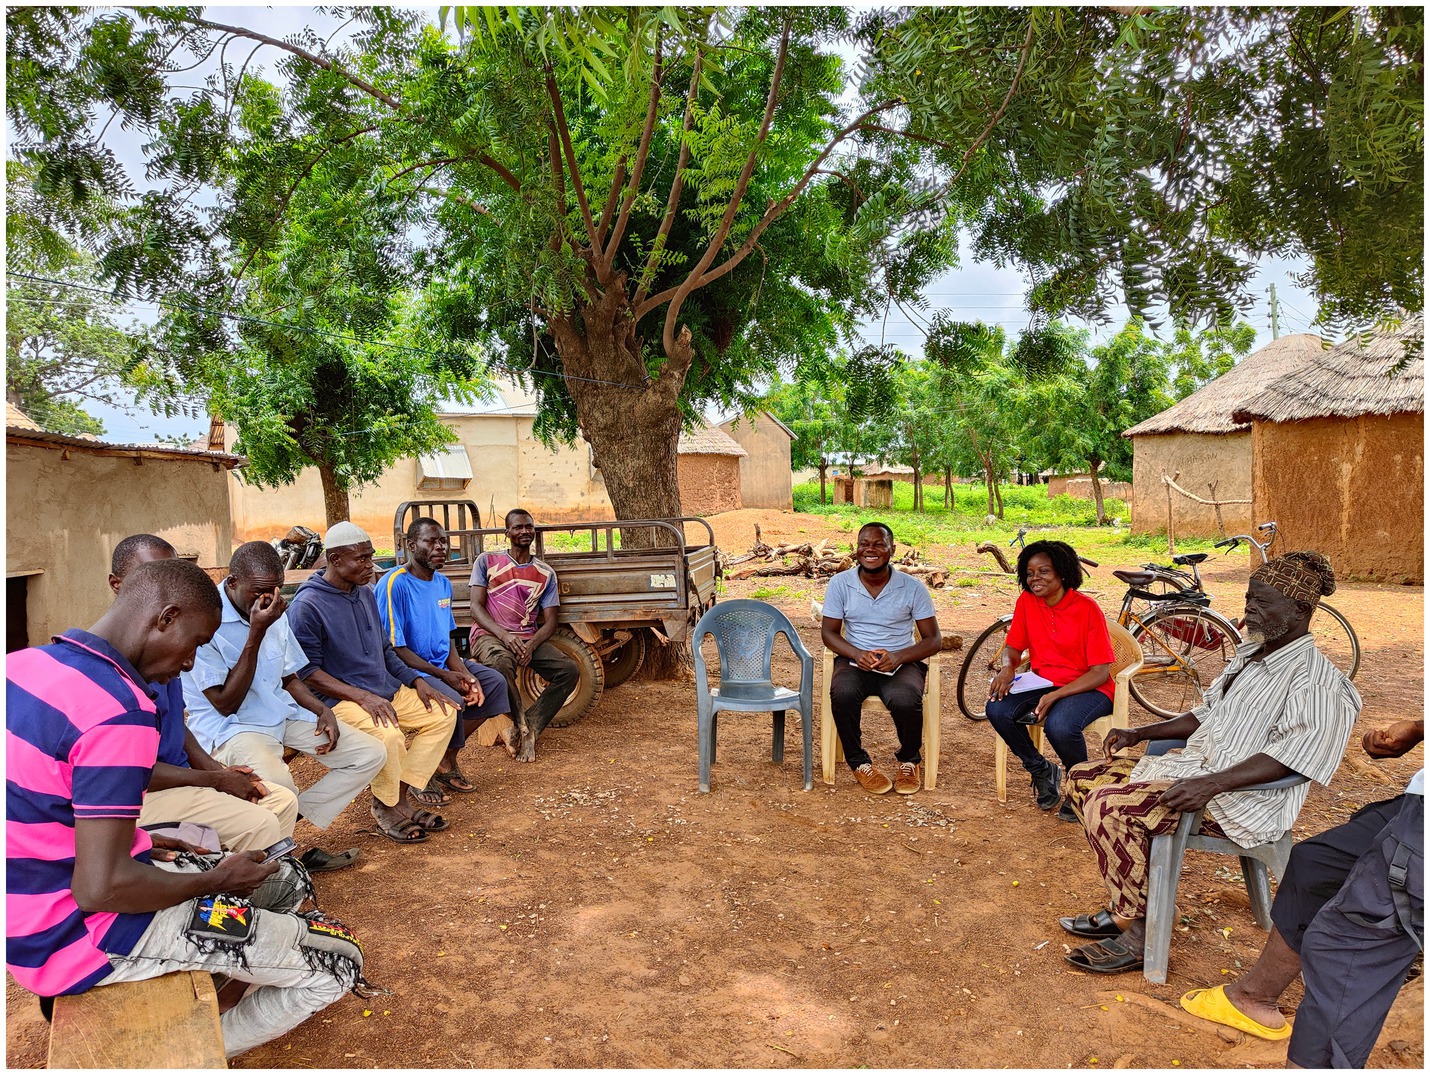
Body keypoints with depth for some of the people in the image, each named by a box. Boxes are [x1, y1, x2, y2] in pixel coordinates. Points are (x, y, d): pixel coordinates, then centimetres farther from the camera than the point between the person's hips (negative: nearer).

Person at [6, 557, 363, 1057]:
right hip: (79, 939, -9)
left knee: (288, 881, 19)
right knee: (337, 960, -5)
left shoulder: (25, 663, 2)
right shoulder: (119, 709, -27)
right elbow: (101, 888, -29)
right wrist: (215, 881, -12)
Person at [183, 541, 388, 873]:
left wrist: (323, 711, -2)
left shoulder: (274, 613, 7)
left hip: (284, 714, 8)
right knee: (277, 784, -38)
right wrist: (256, 634, -25)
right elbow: (226, 704, -19)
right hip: (228, 725, -8)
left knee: (371, 754, -1)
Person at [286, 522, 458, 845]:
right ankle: (386, 806, -7)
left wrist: (416, 680, 3)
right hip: (341, 699, -9)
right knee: (389, 735, -33)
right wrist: (363, 697, -25)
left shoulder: (365, 593, 11)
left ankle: (402, 790, -5)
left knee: (444, 713, -2)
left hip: (386, 689, 9)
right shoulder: (307, 606, -14)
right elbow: (308, 672, -16)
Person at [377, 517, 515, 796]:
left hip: (441, 662, 9)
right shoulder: (394, 584, -19)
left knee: (494, 682, 0)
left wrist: (464, 673, -7)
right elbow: (395, 649, -20)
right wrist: (444, 676, -20)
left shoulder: (443, 583, 8)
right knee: (451, 700, -31)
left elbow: (447, 638, 11)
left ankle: (446, 758, 5)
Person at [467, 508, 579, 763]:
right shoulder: (487, 562, 6)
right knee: (501, 663, -39)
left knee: (570, 670, -21)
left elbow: (549, 622, 6)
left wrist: (531, 645, -17)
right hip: (489, 634, -3)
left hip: (529, 638, 3)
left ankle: (529, 729, -20)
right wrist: (505, 635, -20)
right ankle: (524, 729, -21)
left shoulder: (545, 573, 12)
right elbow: (476, 607, -2)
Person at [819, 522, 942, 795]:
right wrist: (857, 654, -19)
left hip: (901, 663, -1)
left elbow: (934, 639, -1)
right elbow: (828, 632, 2)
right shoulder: (840, 583, 0)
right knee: (842, 694, -33)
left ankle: (909, 761, 1)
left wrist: (899, 657, -20)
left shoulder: (912, 588, -3)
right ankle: (859, 762, -7)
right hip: (855, 661, 1)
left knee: (906, 701, -32)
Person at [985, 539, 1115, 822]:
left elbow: (1101, 672, -15)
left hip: (1088, 689, -5)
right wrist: (1007, 667, -17)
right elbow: (1013, 647, 8)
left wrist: (1055, 696, -27)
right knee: (997, 709, -23)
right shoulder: (1026, 602, 0)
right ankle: (1041, 771, 3)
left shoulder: (1087, 608, -15)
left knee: (1059, 725, -36)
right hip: (1043, 683, 5)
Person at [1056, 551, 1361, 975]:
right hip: (1194, 764, 10)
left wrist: (1211, 784, -34)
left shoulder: (1315, 678, -14)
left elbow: (1292, 755, -26)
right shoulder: (1250, 653, 15)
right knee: (1084, 778, 3)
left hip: (1243, 799, -10)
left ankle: (1139, 933, -13)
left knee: (1109, 806, -27)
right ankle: (1124, 903, 7)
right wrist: (1139, 733, 12)